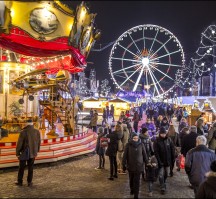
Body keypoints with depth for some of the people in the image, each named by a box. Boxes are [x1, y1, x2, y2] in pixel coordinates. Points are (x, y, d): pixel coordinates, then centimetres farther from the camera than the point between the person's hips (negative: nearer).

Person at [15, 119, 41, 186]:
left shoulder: (23, 132, -16)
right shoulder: (37, 132, -5)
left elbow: (19, 143, -13)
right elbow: (39, 142, 4)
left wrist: (17, 153, -2)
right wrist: (36, 151, 18)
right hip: (33, 153, 3)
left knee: (21, 168, 13)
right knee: (30, 168, 13)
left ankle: (20, 182, 23)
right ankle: (29, 182, 16)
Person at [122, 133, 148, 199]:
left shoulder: (141, 145, -4)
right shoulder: (128, 145, -7)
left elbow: (144, 154, 3)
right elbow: (125, 155, -4)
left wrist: (147, 163, 4)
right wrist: (124, 164, -3)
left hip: (139, 166, -1)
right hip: (130, 165, 1)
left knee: (137, 181, -1)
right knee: (131, 179, 17)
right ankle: (132, 189, 43)